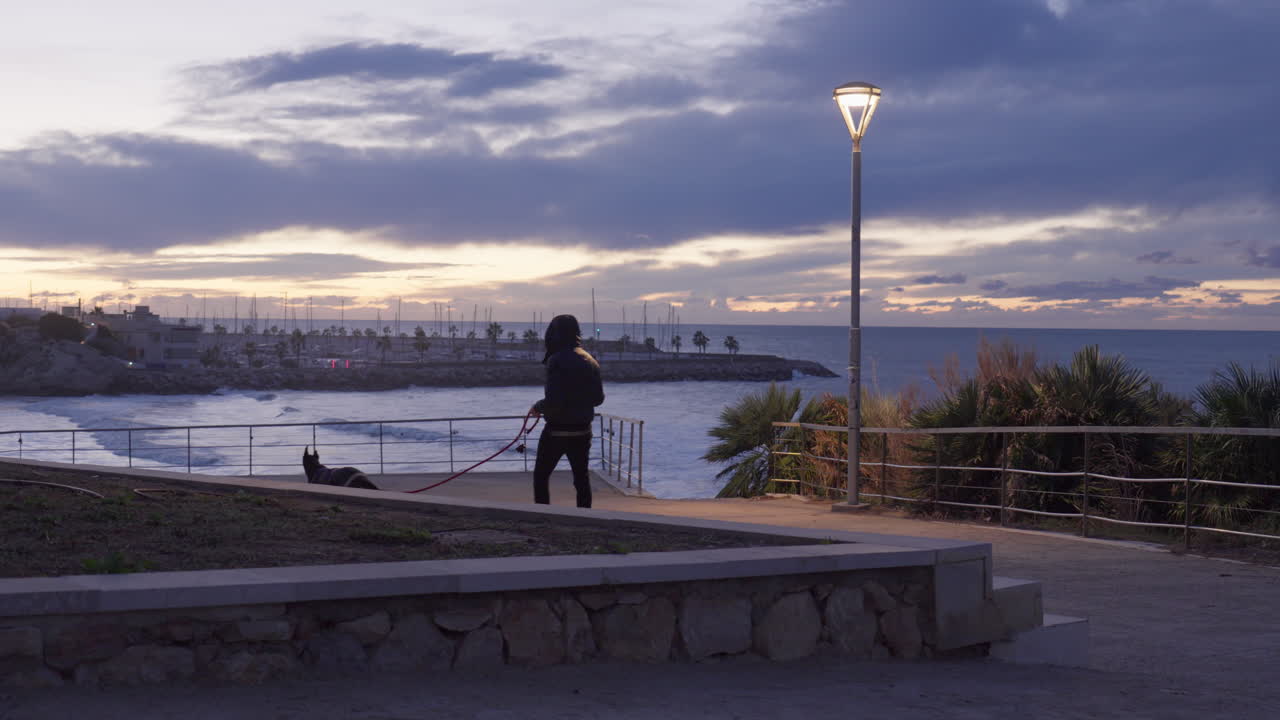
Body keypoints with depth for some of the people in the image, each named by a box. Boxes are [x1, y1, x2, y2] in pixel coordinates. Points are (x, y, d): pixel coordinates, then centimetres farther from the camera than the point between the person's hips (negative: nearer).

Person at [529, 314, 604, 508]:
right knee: (581, 476, 15)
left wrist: (538, 407, -5)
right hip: (583, 430, 7)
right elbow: (598, 398, 12)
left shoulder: (557, 361, -18)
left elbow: (553, 401, -23)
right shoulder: (590, 361, 6)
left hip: (557, 430, -7)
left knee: (541, 475, 6)